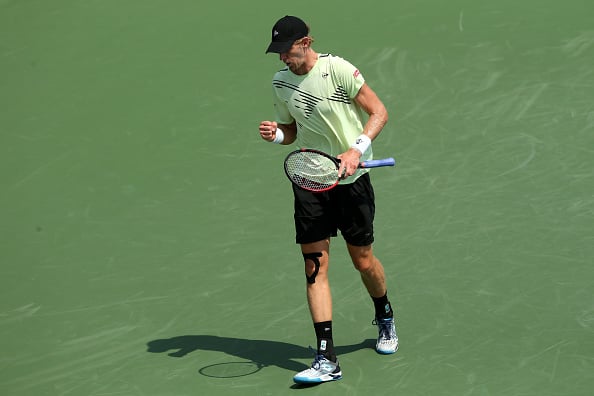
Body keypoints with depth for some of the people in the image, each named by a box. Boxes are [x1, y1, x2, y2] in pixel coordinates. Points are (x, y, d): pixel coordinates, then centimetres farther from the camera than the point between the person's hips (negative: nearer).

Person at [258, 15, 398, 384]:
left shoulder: (339, 70, -12)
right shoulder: (280, 83, 4)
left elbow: (379, 112, -9)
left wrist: (356, 150, -21)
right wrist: (276, 133, -7)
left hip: (351, 178, -3)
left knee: (363, 260, 7)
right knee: (314, 265, -6)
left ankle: (385, 318, 40)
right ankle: (327, 360, -7)